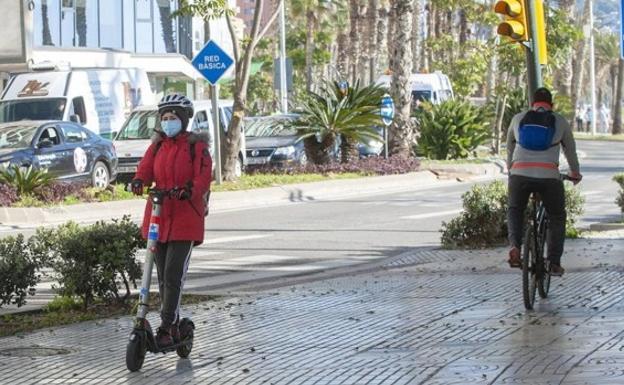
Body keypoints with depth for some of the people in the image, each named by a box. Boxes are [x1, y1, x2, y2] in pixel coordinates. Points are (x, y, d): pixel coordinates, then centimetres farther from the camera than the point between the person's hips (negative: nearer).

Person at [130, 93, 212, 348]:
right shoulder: (158, 144, 13)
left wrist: (190, 190, -34)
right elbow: (146, 167, 1)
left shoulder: (197, 146, -3)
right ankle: (174, 325, 20)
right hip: (158, 216, 6)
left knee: (174, 275, -12)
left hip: (186, 218, -6)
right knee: (163, 276, 9)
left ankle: (166, 329, -11)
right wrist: (139, 181, -23)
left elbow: (203, 178, -13)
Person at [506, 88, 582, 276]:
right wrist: (575, 172, 44)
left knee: (515, 210, 24)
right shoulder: (560, 122, 15)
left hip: (520, 174, 1)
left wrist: (510, 169, 48)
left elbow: (510, 148, 30)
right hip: (549, 176, -1)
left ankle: (514, 246, -1)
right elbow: (570, 150, 26)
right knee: (557, 218, 18)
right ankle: (554, 263, 9)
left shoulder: (518, 119, 18)